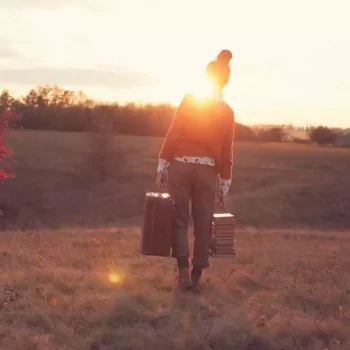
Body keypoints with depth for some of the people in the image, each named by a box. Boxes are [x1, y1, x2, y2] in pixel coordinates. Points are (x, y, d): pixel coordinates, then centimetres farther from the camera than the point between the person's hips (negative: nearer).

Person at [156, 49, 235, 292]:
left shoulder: (190, 99, -1)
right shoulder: (227, 111, 5)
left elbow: (173, 133, -7)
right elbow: (227, 152, 6)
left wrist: (162, 165, -3)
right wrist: (225, 187, 11)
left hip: (180, 165, -1)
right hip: (207, 170, 2)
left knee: (179, 219, 5)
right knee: (203, 223, 9)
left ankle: (184, 270, -9)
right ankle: (196, 274, 12)